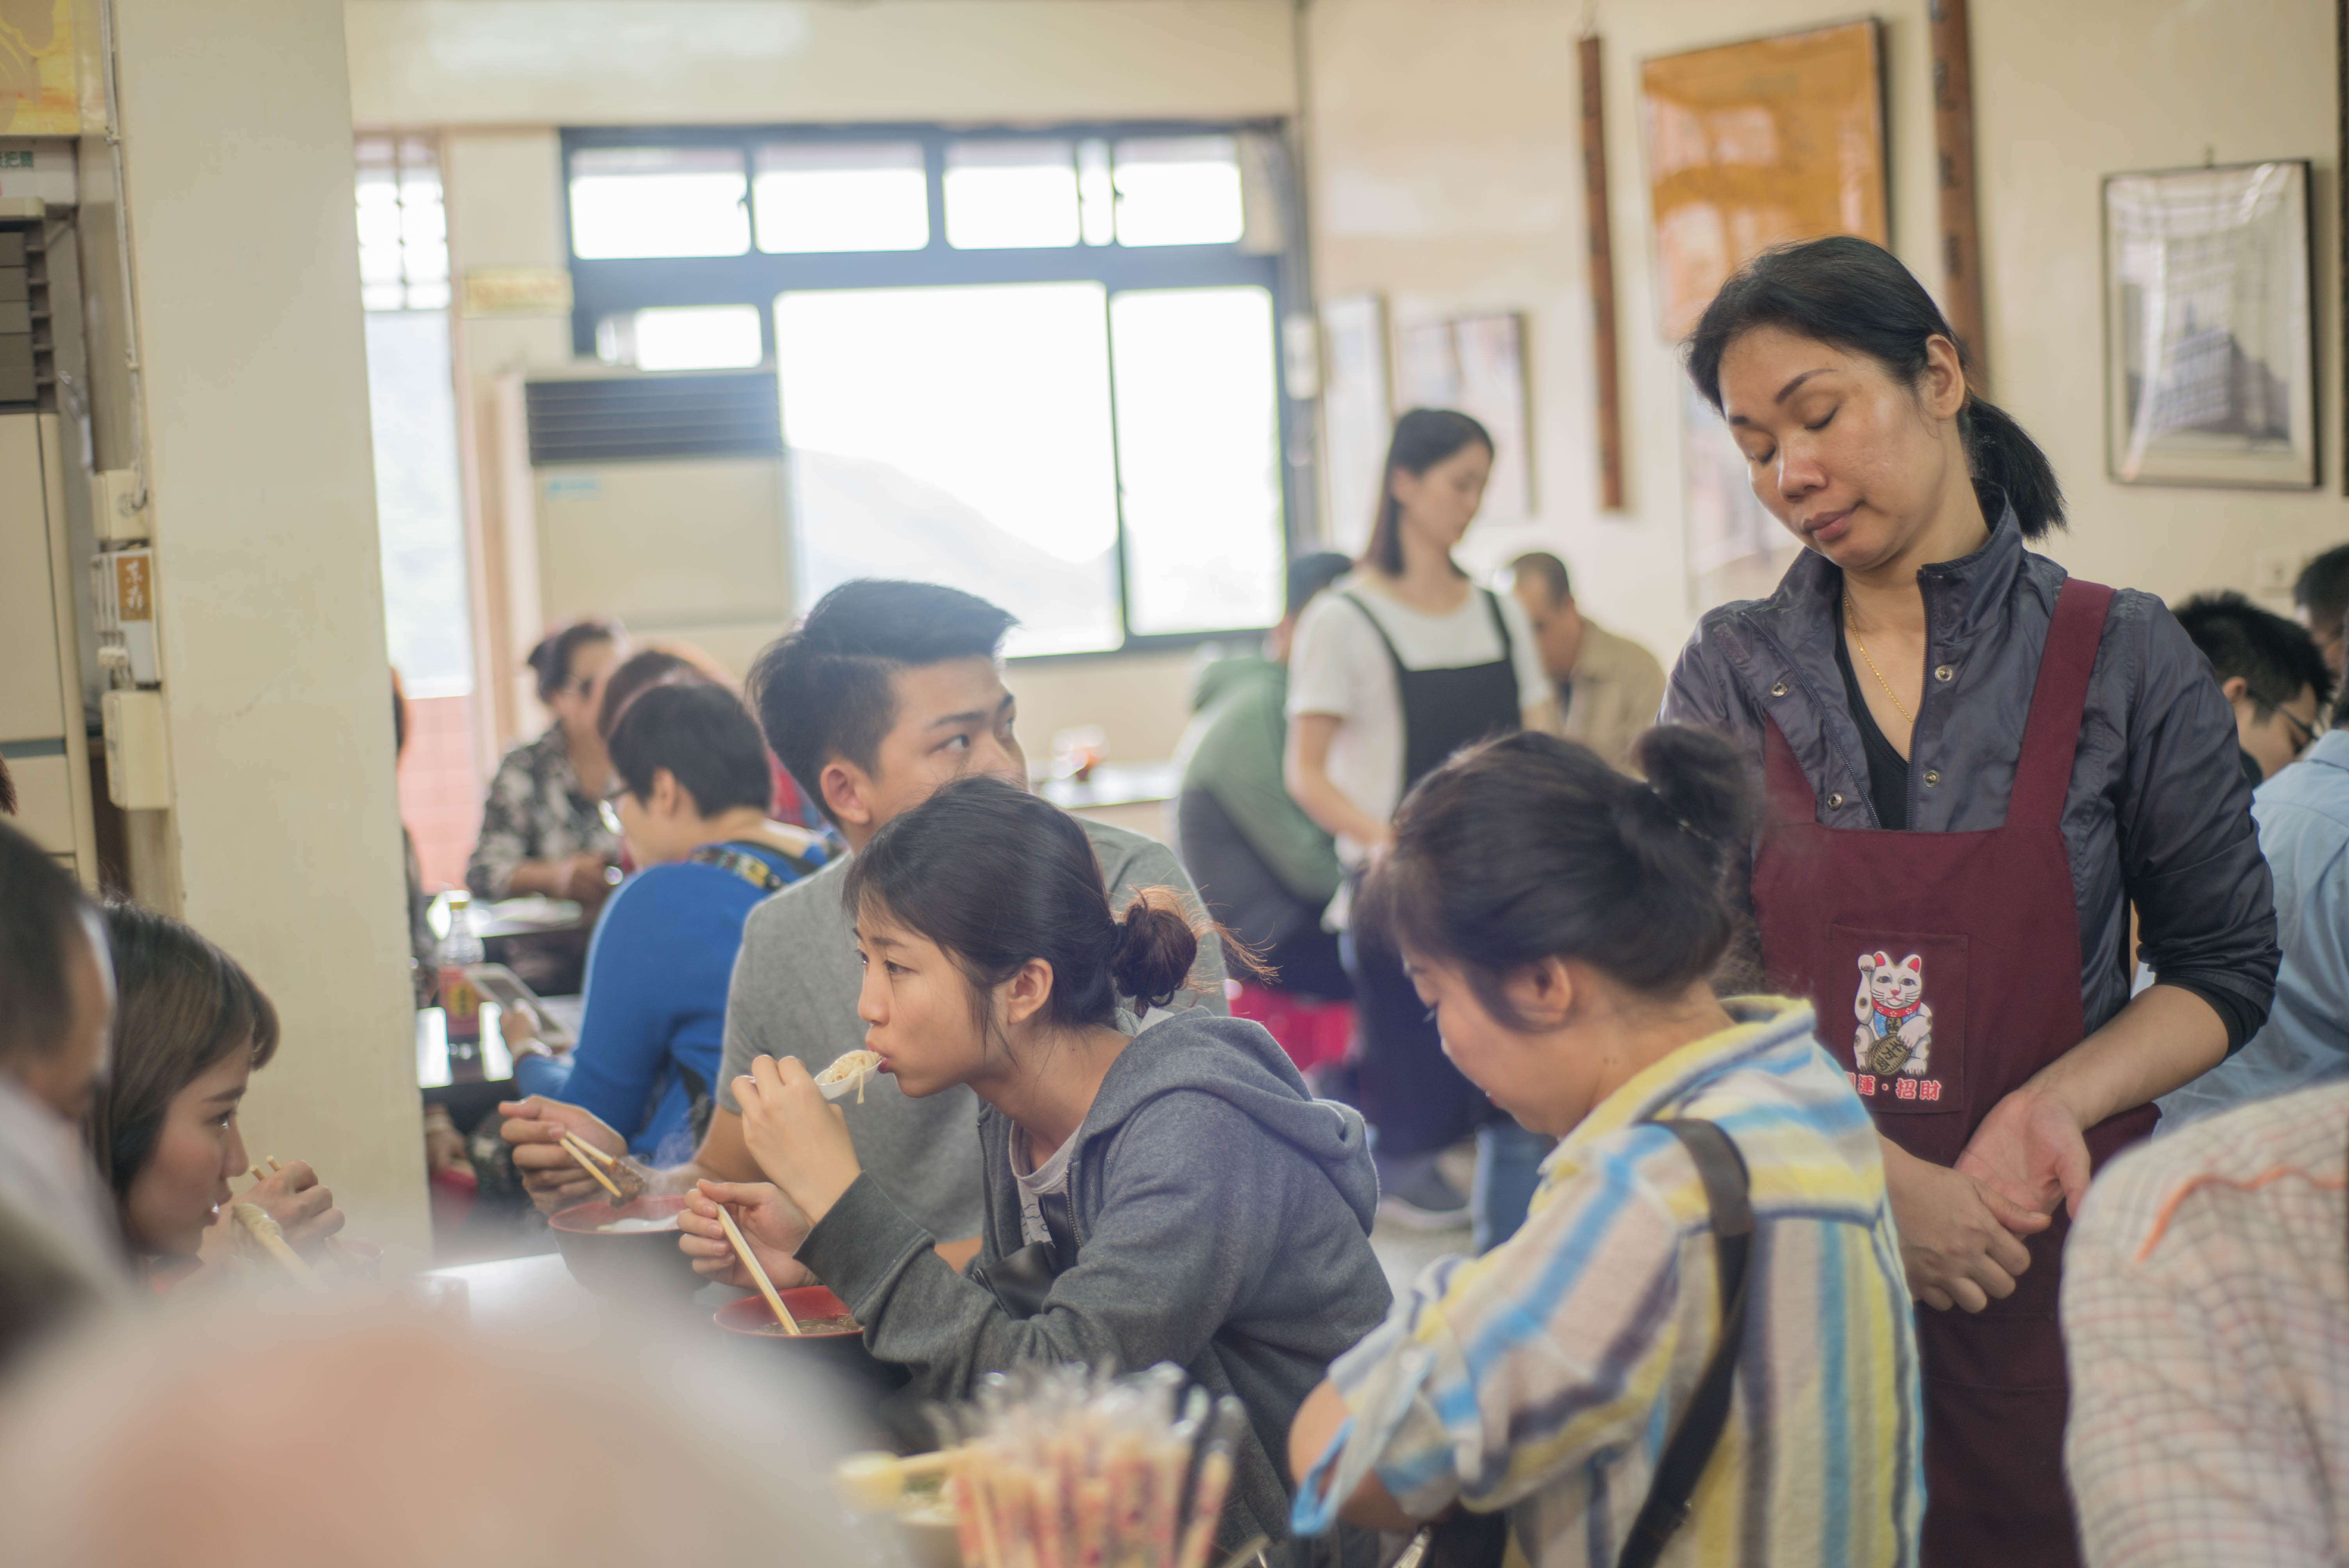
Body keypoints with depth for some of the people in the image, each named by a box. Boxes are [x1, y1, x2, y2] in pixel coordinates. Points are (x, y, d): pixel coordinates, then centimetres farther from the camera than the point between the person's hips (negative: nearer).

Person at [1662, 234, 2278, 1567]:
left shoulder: (2124, 663, -2)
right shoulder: (1729, 677, 2)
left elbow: (2226, 970, 4)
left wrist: (2058, 1099, -16)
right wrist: (1872, 1180, -18)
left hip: (2046, 1250, -1)